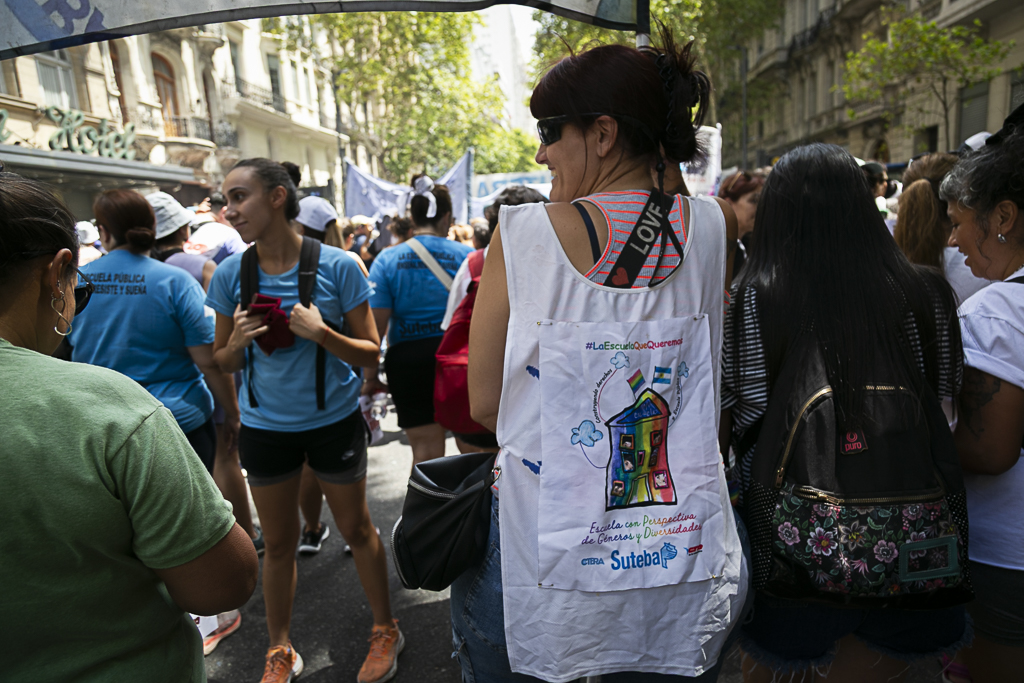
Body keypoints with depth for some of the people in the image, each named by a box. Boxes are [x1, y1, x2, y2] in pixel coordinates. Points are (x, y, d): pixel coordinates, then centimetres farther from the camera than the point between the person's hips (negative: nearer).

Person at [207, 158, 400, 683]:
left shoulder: (336, 266, -12)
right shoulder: (230, 274, -4)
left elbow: (372, 353, -8)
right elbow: (223, 362, 6)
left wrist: (321, 334, -25)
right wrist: (238, 341, -16)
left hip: (335, 420, -2)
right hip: (265, 426, 2)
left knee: (356, 529, 13)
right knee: (278, 543, 16)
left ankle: (385, 630, 37)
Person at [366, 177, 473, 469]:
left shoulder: (387, 259, -3)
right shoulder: (466, 256, -2)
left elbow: (376, 324, -7)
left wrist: (370, 376, 1)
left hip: (409, 360, 0)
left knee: (425, 451, 7)